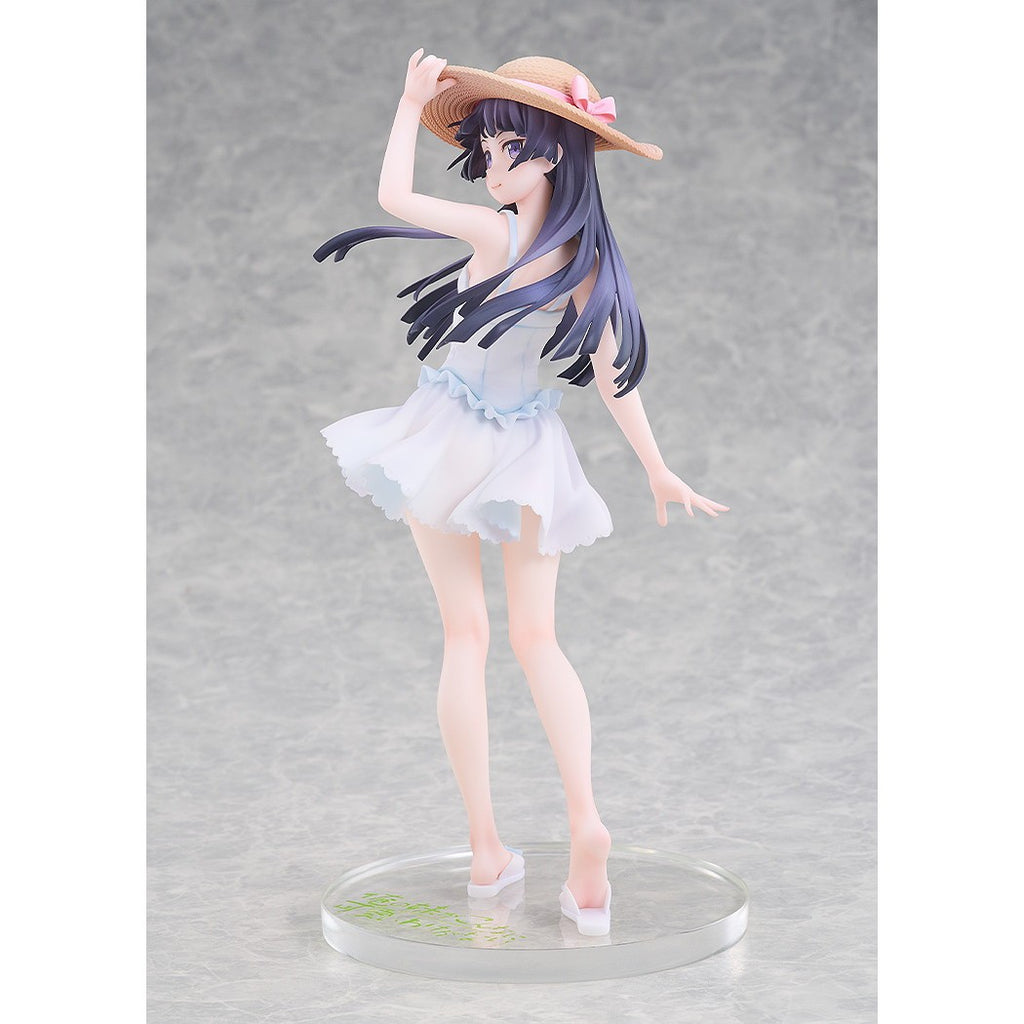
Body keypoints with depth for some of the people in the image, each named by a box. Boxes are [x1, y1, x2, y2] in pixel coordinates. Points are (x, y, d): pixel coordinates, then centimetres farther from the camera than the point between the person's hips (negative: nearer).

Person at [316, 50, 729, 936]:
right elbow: (613, 373, -3)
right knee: (538, 639, 9)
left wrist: (414, 102, -1)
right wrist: (659, 469, 6)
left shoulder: (499, 233, -21)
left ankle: (487, 848, 0)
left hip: (449, 444, -4)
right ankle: (585, 819, -11)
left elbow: (393, 195, -12)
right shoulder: (591, 261, -7)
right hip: (528, 454, 4)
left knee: (465, 636, 2)